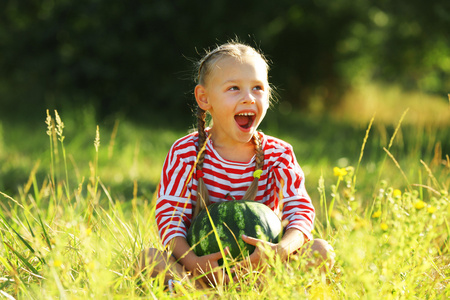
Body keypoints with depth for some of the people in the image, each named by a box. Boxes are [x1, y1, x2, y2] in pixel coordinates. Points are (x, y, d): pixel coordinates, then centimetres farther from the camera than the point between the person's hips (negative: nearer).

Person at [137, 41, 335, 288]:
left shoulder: (278, 154, -2)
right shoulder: (185, 153, -6)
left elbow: (301, 209, -11)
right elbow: (168, 214, -11)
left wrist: (282, 250, -35)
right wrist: (192, 262, -31)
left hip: (259, 263, 2)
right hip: (204, 259, -1)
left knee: (322, 251, -22)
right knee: (149, 258, -28)